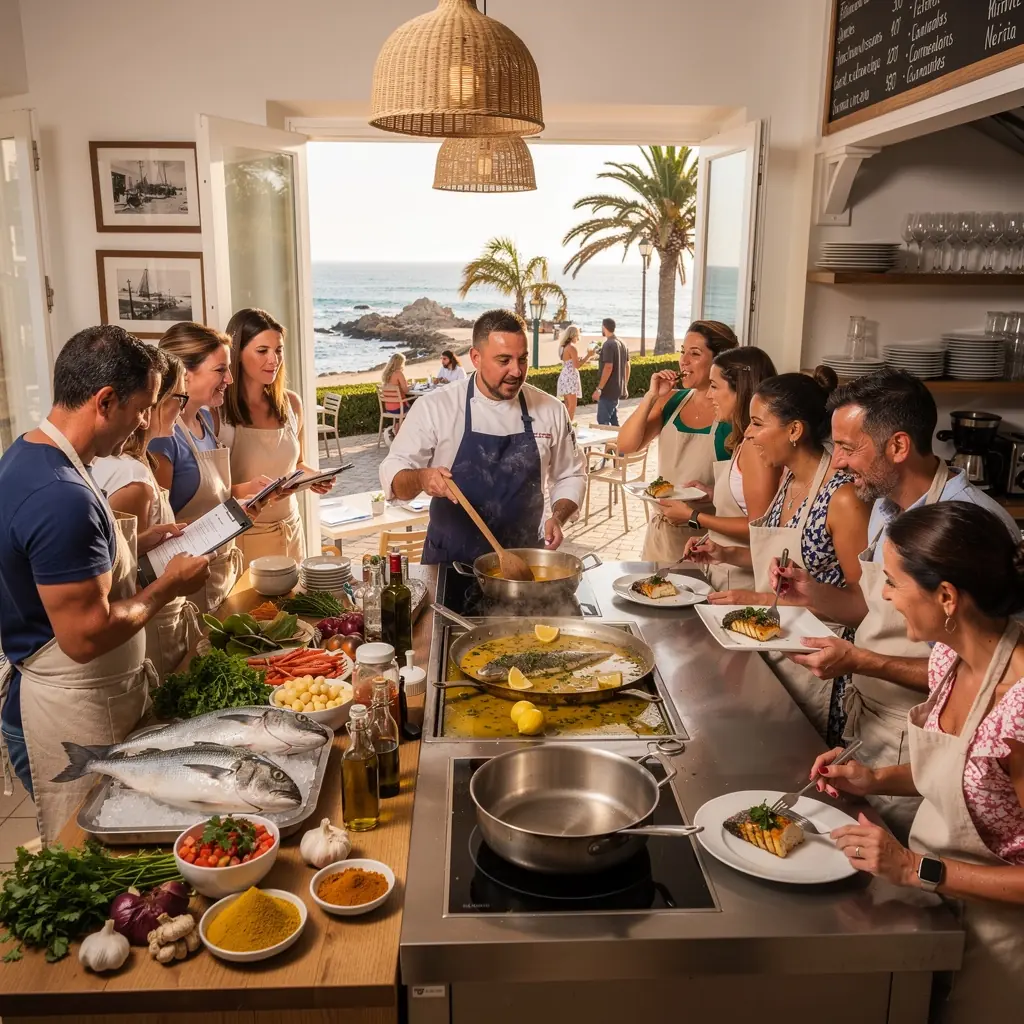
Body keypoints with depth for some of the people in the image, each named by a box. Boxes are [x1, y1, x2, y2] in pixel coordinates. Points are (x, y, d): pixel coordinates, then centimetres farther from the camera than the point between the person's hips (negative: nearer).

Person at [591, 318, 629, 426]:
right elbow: (627, 366, 14)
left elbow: (608, 368, -23)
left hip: (608, 390, -9)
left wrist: (599, 389, -21)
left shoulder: (608, 345, -16)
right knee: (614, 420, 17)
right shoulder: (622, 344, 10)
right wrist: (625, 387, 21)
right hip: (618, 389, 9)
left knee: (603, 421, -4)